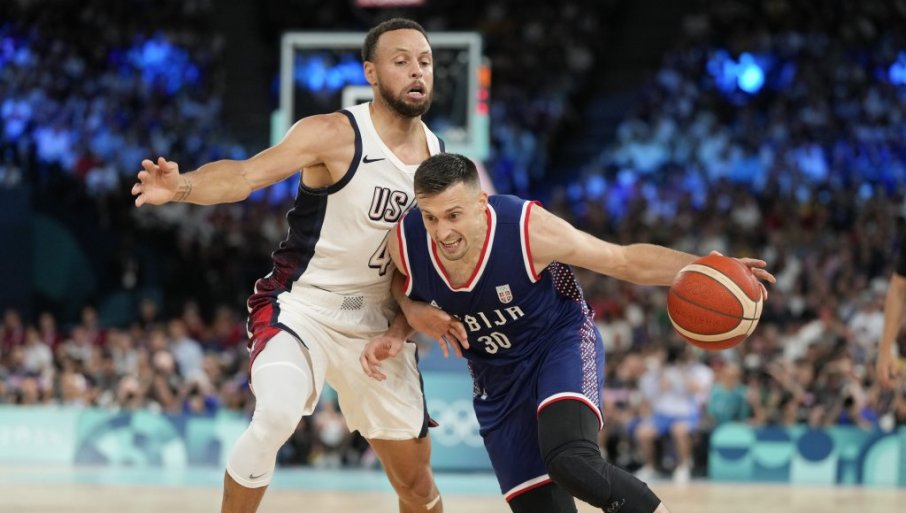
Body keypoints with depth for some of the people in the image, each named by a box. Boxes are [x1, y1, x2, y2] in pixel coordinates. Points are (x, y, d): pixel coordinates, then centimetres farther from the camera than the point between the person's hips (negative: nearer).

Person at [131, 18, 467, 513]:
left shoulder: (438, 156, 2)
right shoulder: (334, 135, -15)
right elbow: (245, 175, -27)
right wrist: (183, 186, -45)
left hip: (376, 322, 5)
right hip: (301, 305, -5)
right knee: (277, 414, -34)